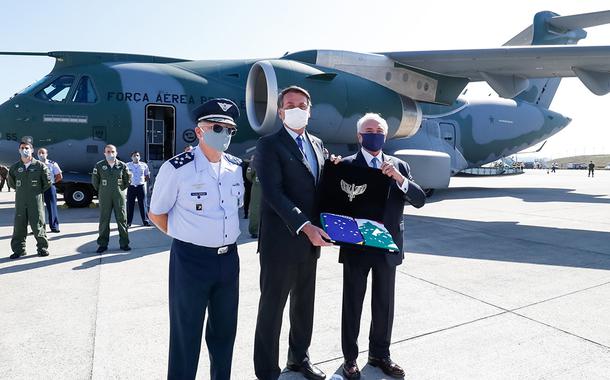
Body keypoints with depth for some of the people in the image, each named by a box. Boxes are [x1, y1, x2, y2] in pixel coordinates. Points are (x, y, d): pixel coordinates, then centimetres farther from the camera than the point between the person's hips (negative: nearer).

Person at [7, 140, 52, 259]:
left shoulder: (40, 166, -2)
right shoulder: (14, 167, 6)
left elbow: (47, 182, 3)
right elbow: (11, 182, 20)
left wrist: (38, 191, 6)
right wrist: (20, 190, 14)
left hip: (36, 201, -3)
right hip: (20, 202, 3)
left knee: (37, 225, 1)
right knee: (19, 226, 5)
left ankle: (42, 247, 13)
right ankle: (19, 249, 14)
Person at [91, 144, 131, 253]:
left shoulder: (122, 165, 1)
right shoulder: (99, 166, 1)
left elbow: (127, 180, 12)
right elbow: (94, 181, 10)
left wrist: (120, 189, 10)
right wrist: (101, 191, 12)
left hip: (119, 196, 0)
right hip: (104, 198, 0)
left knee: (122, 219, 3)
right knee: (104, 220, 4)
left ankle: (124, 243, 11)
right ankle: (102, 244, 13)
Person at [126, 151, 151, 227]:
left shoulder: (144, 165, 5)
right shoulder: (127, 165, 5)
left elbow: (148, 177, 11)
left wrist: (142, 181, -2)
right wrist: (127, 181, -7)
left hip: (141, 186, 0)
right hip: (131, 187, 0)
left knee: (142, 204, 4)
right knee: (130, 205, 1)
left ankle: (145, 221, 12)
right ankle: (128, 222, 8)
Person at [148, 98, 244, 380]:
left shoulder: (235, 167, 4)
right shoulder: (177, 168, -13)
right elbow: (156, 214, -2)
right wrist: (187, 238, 3)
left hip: (229, 258, 6)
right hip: (191, 260, -5)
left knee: (225, 330, 20)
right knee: (186, 334, 9)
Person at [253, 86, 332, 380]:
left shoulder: (317, 145, 14)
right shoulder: (269, 144, -8)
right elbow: (273, 192, -18)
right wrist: (304, 226, -25)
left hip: (310, 241, 7)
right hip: (280, 241, -6)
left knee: (304, 304, 18)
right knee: (272, 307, 5)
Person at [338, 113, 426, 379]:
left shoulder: (399, 166, 6)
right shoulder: (346, 165, -4)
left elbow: (419, 200, -4)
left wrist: (399, 178, -18)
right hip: (355, 246, -3)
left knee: (384, 304, 15)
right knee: (352, 303, 10)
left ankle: (380, 354, 33)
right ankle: (350, 357, 26)